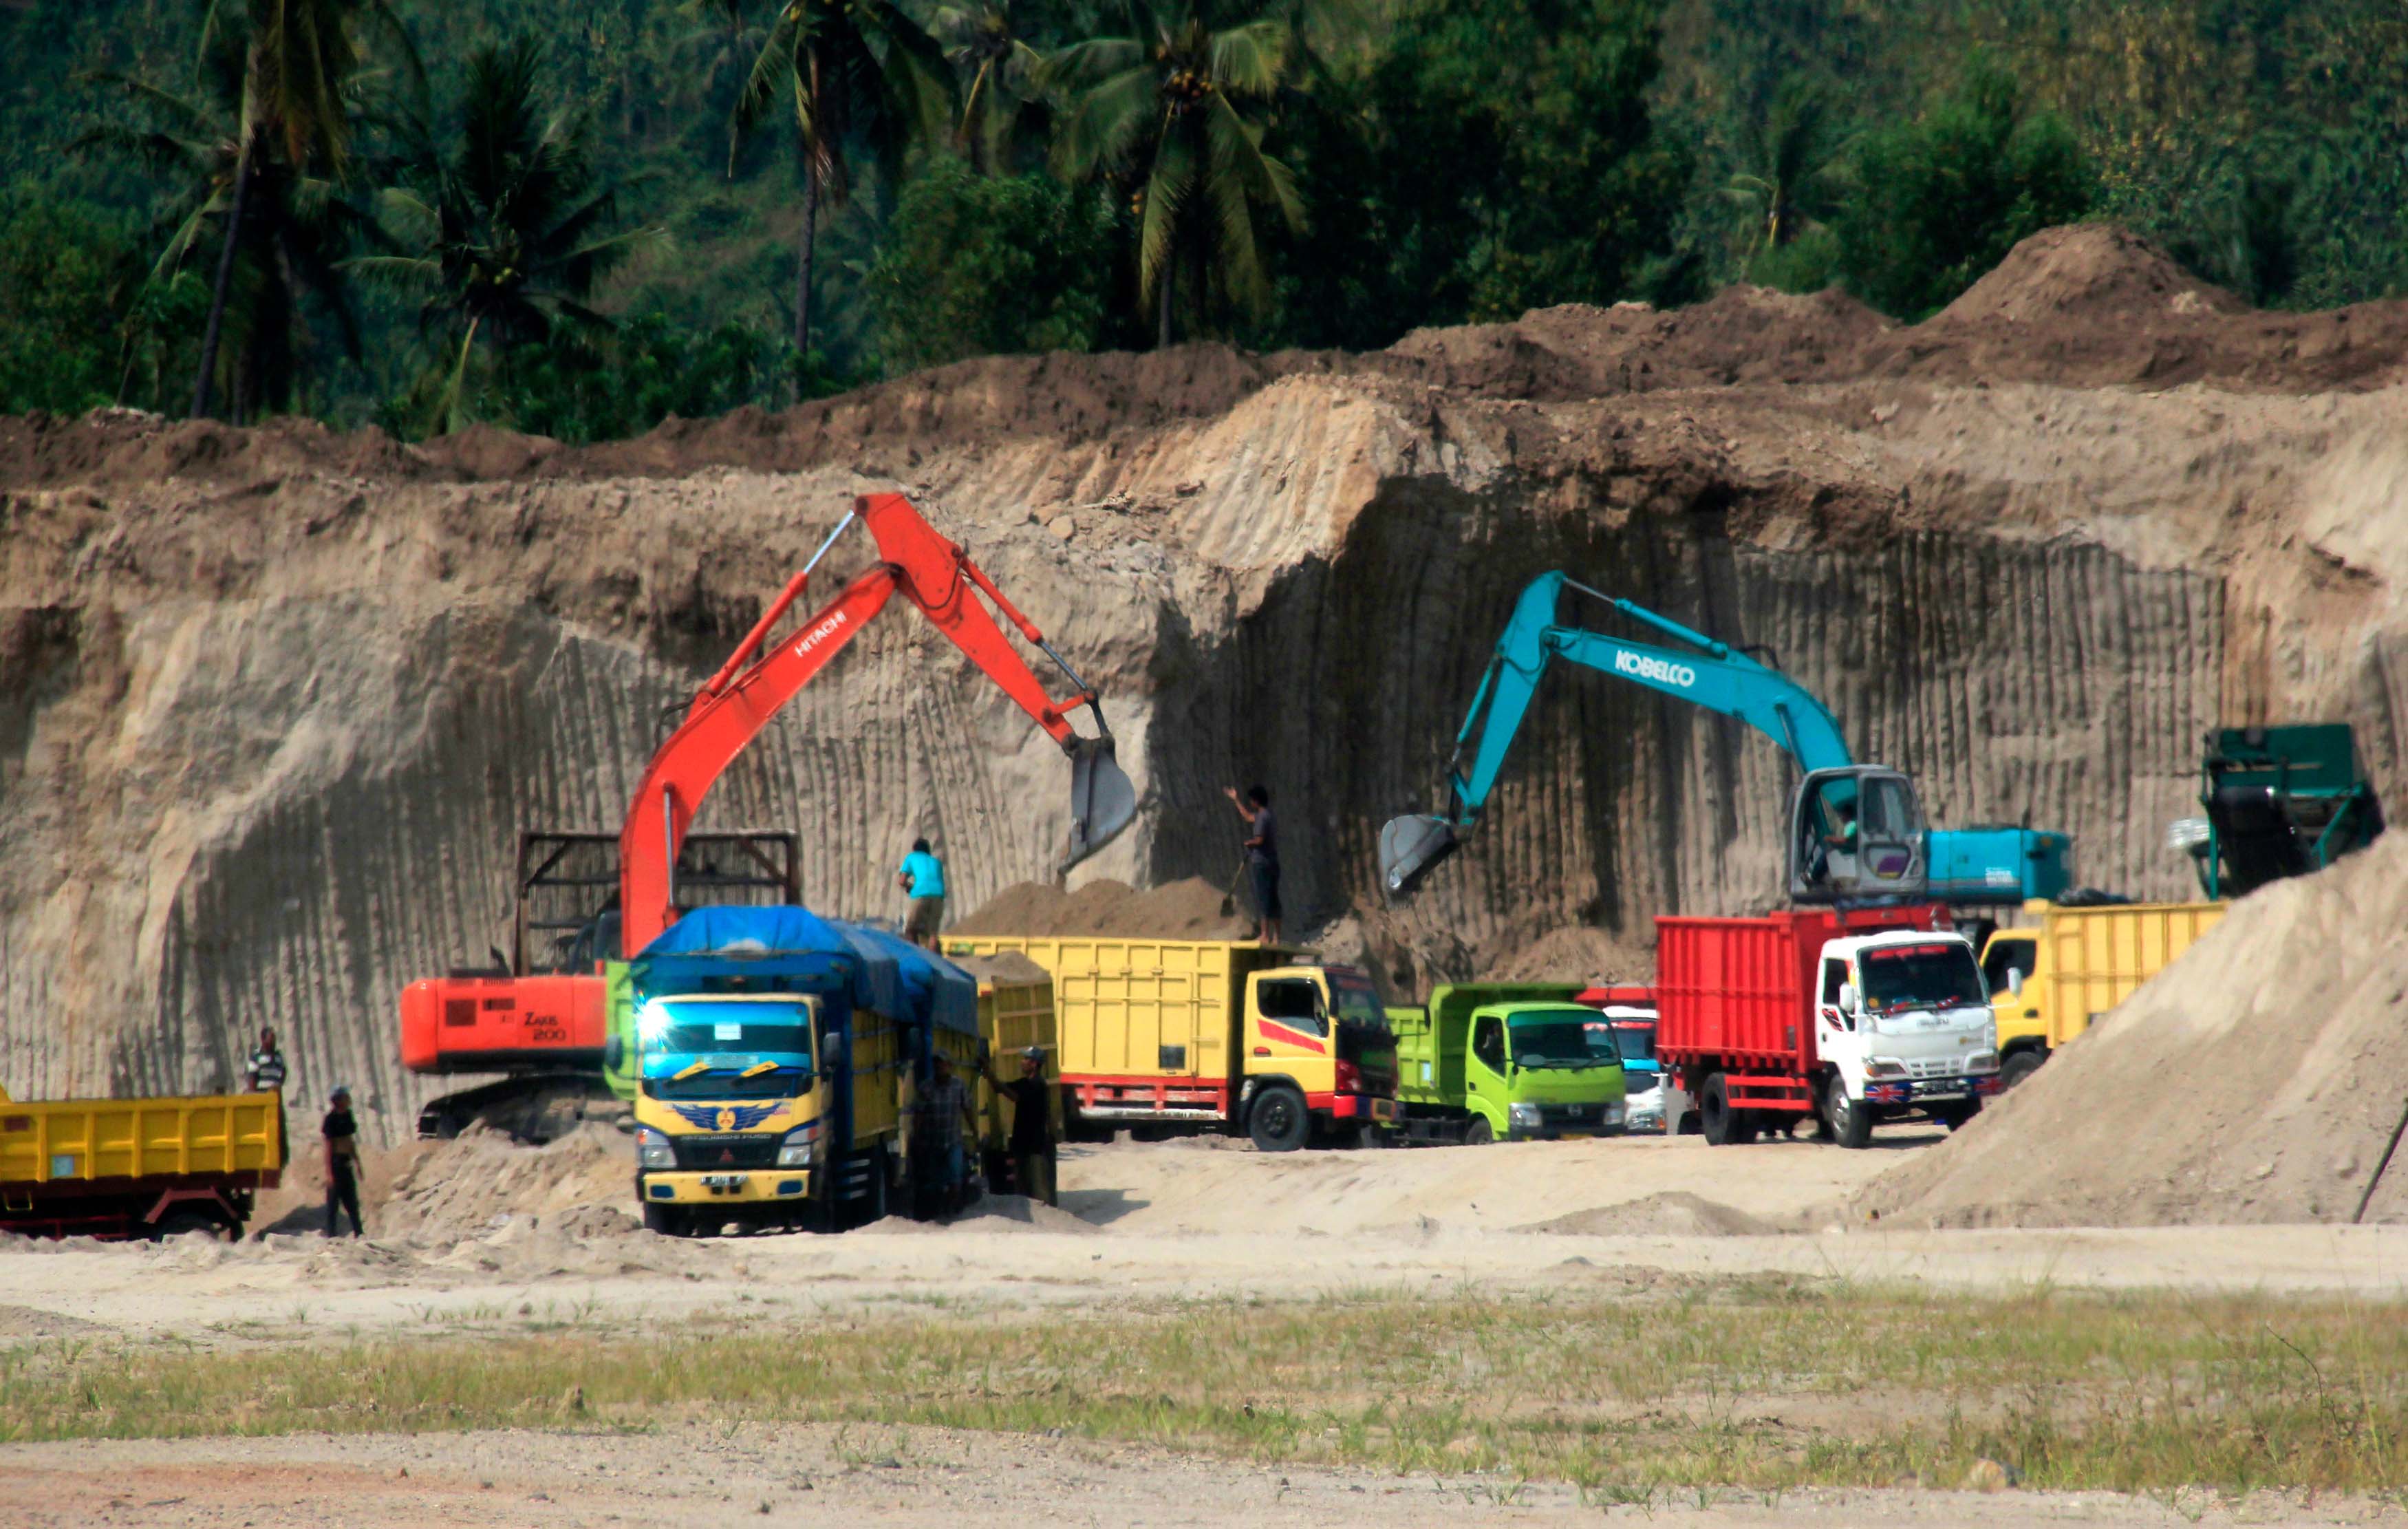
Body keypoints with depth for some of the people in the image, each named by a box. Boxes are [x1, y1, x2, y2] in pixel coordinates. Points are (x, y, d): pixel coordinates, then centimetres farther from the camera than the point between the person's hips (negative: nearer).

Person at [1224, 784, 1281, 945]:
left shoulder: (1262, 817, -12)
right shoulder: (1268, 815, 16)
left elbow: (1259, 840, -22)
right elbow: (1248, 817, 34)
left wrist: (1249, 843, 0)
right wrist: (1236, 799, 40)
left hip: (1262, 862, -9)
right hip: (1273, 863, 9)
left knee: (1263, 898, -9)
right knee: (1273, 900, 8)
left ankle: (1265, 935, -12)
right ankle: (1276, 937, 8)